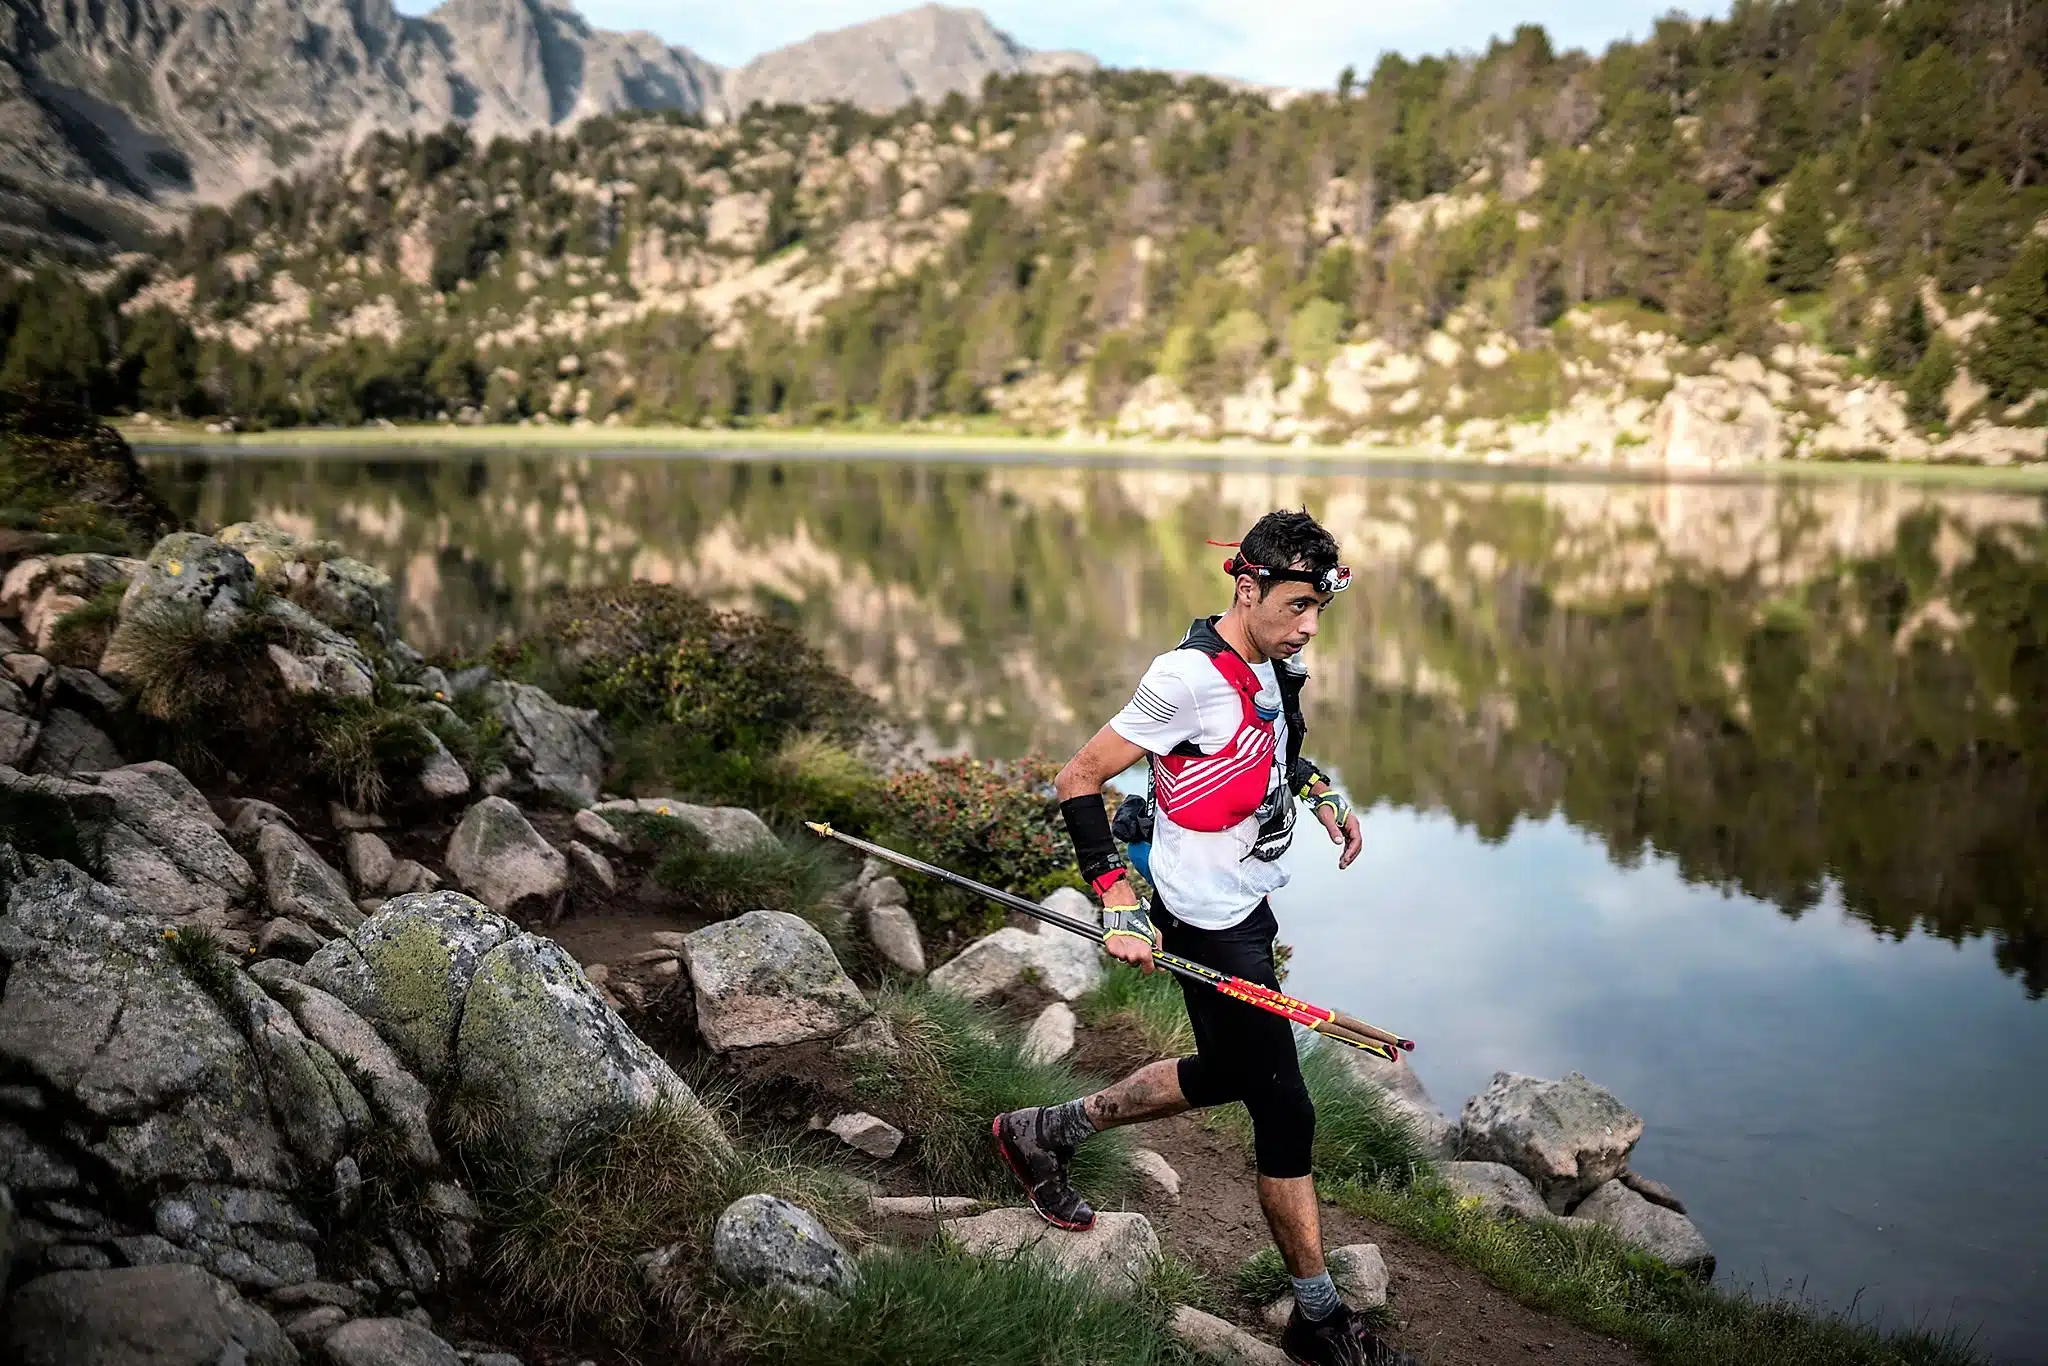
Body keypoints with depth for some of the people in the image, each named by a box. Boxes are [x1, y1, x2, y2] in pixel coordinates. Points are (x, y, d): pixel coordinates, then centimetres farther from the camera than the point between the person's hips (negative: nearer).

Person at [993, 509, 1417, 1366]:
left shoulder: (1270, 664, 4)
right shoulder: (1189, 677, -23)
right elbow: (1079, 781, -19)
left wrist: (1316, 788, 14)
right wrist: (1120, 904, -24)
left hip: (1248, 906, 10)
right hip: (1209, 927, -10)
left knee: (1228, 1072, 23)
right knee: (1285, 1113, -3)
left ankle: (1046, 1133, 36)